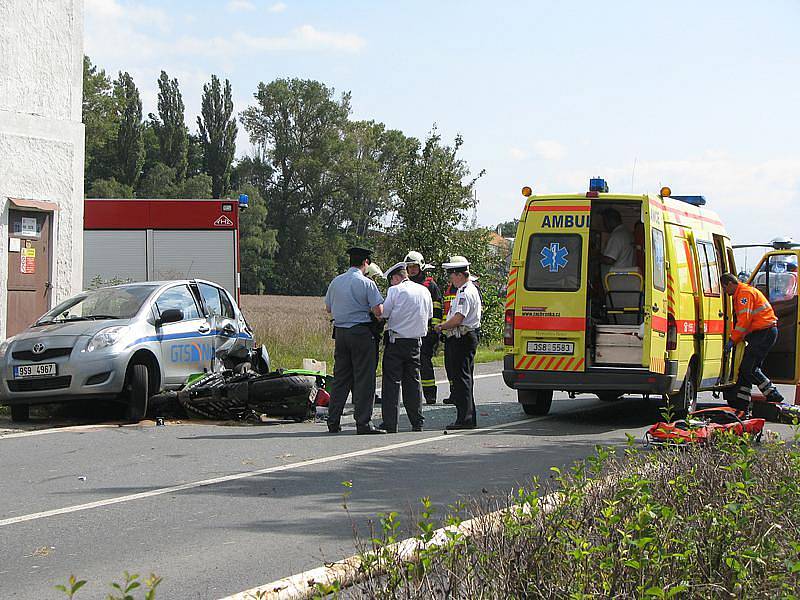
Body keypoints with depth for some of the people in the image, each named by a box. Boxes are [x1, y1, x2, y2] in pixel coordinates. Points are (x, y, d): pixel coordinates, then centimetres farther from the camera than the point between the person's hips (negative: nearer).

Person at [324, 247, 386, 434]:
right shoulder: (367, 283, -9)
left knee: (340, 377, 11)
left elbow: (328, 307, 17)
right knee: (364, 379, -2)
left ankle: (333, 422, 10)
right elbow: (378, 311, -13)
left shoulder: (336, 282, 7)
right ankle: (363, 423, -4)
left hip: (340, 332, 6)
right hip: (361, 332, -5)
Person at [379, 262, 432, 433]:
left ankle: (390, 423, -5)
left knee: (391, 382, -2)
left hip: (396, 340, -5)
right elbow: (429, 315, 18)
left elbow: (384, 313, -9)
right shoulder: (424, 291, 9)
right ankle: (417, 422, 11)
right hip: (415, 342, 5)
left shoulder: (395, 290, -8)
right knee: (413, 381, 11)